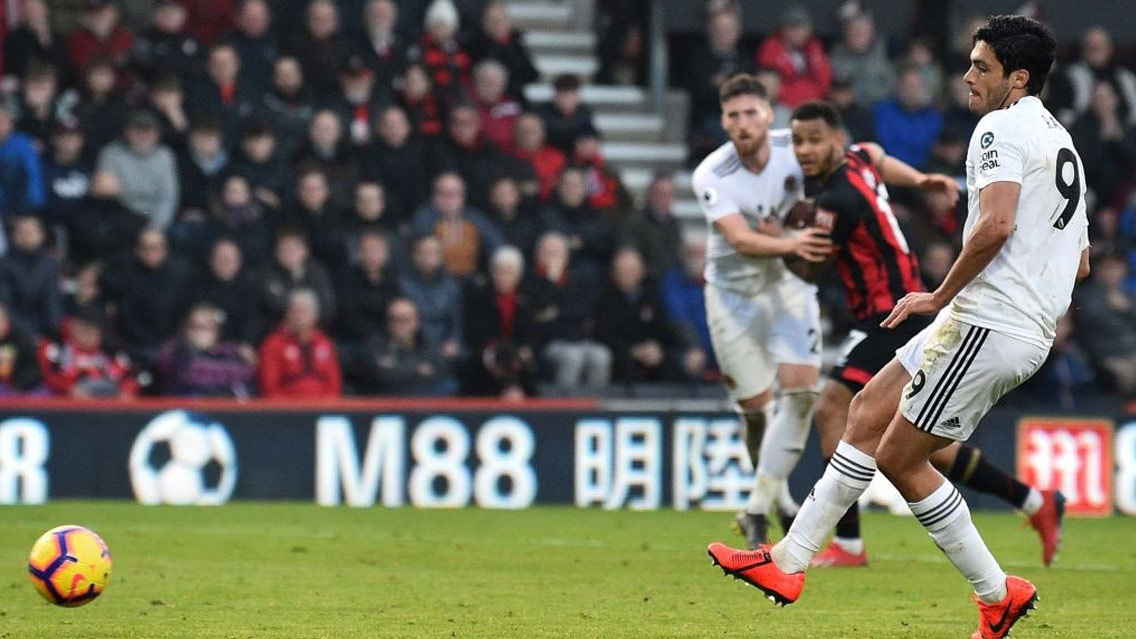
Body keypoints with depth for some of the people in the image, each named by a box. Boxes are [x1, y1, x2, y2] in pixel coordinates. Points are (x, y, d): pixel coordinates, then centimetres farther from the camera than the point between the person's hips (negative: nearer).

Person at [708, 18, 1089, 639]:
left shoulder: (1002, 127, -10)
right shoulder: (1062, 143, 20)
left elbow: (996, 223, -26)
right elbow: (1080, 263, 26)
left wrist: (939, 296, -13)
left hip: (985, 324, -10)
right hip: (1029, 331, 10)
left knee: (899, 459, -2)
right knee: (870, 409, 13)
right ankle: (790, 559, 13)